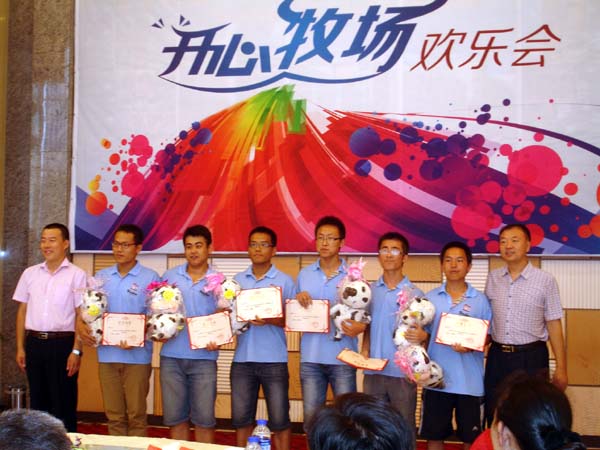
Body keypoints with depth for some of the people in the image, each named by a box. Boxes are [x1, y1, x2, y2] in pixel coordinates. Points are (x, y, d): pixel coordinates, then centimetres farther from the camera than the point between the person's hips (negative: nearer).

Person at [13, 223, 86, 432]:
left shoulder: (76, 275, -5)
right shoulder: (30, 273, 9)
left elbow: (82, 315, -5)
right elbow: (22, 311, 13)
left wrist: (76, 350, -10)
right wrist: (20, 347, 8)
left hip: (62, 343, -4)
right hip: (34, 343, 4)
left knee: (64, 402, 2)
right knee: (37, 399, 12)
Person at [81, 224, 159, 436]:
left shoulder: (150, 278, -3)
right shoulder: (101, 277, 11)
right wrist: (85, 330, -5)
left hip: (137, 356, -4)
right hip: (107, 354, 4)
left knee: (136, 414, 2)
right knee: (114, 415, 10)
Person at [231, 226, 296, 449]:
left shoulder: (285, 281, 0)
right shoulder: (237, 280, 10)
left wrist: (269, 320, -20)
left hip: (274, 360, -3)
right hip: (242, 359, 3)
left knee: (279, 419, 3)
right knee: (241, 417, 9)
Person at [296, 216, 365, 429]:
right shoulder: (304, 274, 9)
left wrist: (360, 327, -20)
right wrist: (299, 299, -6)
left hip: (342, 357, -2)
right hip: (310, 357, 3)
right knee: (311, 416, 8)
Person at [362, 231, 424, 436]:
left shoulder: (415, 293, -4)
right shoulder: (370, 291, 7)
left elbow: (424, 332, -1)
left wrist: (421, 336, -23)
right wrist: (364, 352, -1)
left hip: (403, 372, -3)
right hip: (373, 372, 3)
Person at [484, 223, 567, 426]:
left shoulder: (545, 280, -8)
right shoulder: (493, 278, 4)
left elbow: (554, 325, -5)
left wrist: (561, 368, -5)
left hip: (531, 358, -3)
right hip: (497, 356, 4)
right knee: (495, 419, 12)